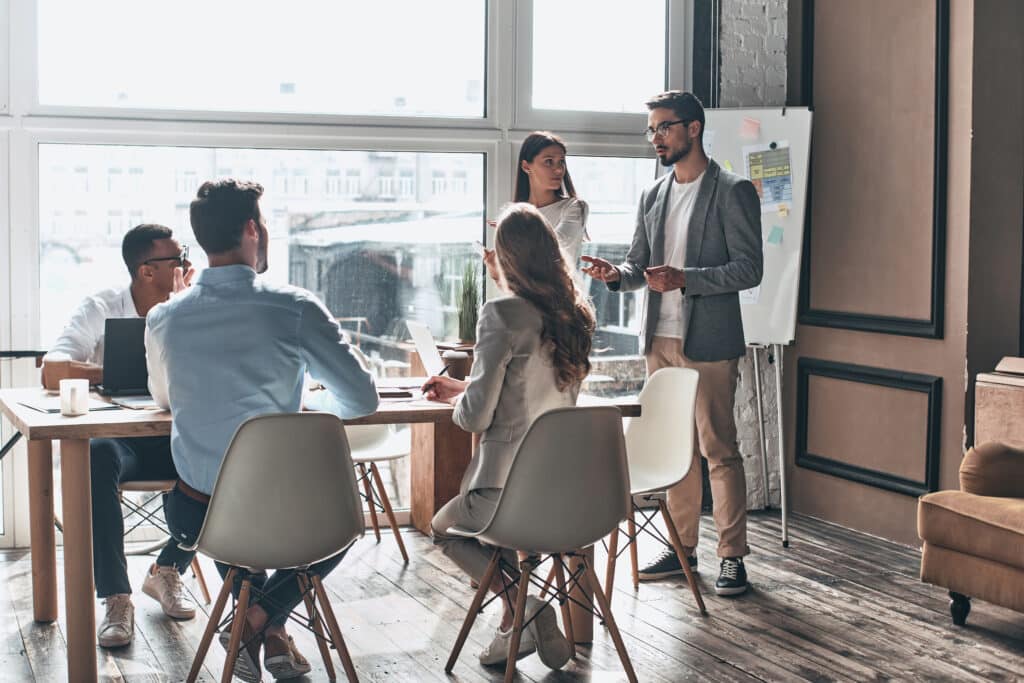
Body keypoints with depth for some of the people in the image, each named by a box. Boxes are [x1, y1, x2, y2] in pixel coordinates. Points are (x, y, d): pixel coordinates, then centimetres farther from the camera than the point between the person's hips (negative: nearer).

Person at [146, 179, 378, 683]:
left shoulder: (163, 318, -4)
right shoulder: (294, 308, -14)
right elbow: (362, 399, -6)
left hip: (198, 516, 3)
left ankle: (272, 636, 32)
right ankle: (257, 622, 12)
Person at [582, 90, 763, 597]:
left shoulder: (732, 192, -6)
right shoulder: (653, 196, 14)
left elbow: (749, 268, -11)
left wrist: (684, 280, -22)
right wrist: (617, 274, -4)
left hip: (709, 342, -7)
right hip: (660, 340, 7)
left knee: (718, 449, -4)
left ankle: (732, 556, 3)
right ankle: (683, 546, 21)